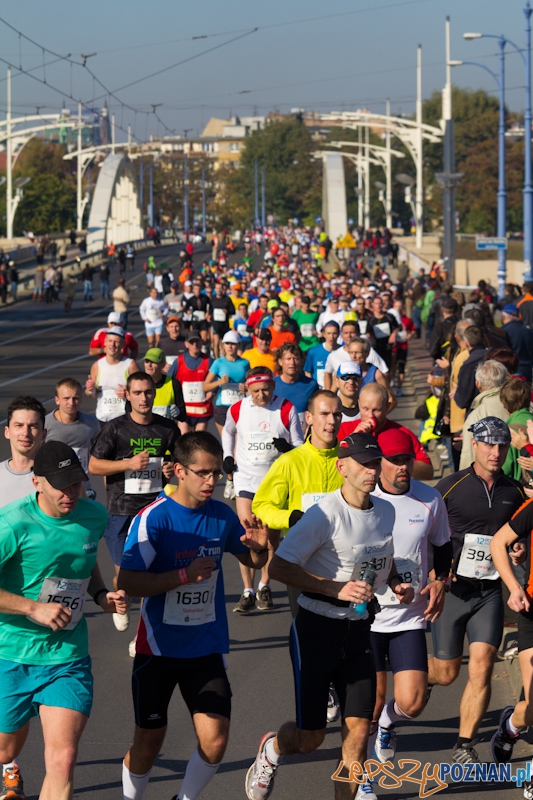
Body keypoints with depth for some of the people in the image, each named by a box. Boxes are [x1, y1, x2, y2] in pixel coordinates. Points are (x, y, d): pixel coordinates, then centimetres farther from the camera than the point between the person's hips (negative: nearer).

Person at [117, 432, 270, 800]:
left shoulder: (222, 515, -1)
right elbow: (126, 582, -20)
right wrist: (184, 576, -27)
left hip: (207, 647, 3)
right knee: (149, 741, 8)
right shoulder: (154, 518, -15)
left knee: (215, 740, -7)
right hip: (159, 647, -3)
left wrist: (260, 546, -9)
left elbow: (253, 561, 15)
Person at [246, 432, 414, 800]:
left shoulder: (386, 511, 5)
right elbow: (279, 567, -20)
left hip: (359, 629, 6)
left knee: (359, 730, -2)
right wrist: (337, 588, -25)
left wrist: (397, 584, 4)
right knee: (310, 737, 1)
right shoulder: (325, 514, -18)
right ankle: (271, 749, 35)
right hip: (317, 628, -5)